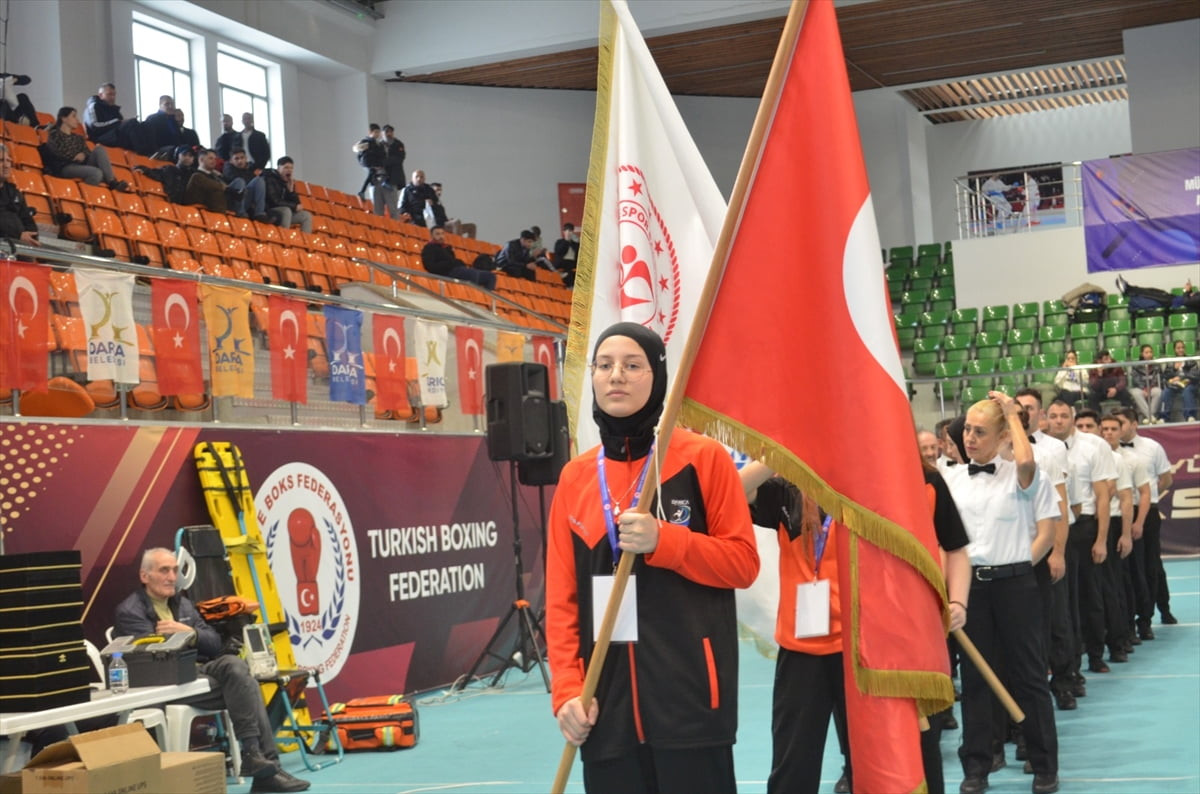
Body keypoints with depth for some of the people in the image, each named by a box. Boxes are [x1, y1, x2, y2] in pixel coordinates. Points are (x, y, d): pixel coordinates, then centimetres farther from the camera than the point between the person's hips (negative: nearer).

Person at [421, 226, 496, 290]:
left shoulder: (447, 247, 30)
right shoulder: (429, 248, 6)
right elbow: (430, 267, -10)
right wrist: (451, 263, -12)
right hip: (448, 273, -9)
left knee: (491, 276, 0)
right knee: (474, 273, -37)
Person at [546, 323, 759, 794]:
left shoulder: (703, 458, -1)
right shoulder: (575, 477, 9)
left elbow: (743, 563, -2)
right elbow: (561, 596, 8)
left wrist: (662, 541, -16)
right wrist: (567, 688, -3)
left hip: (689, 694, -3)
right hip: (606, 700, 3)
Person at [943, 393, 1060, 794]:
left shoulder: (1021, 475, -3)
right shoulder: (951, 478, 7)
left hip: (1014, 584, -3)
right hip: (968, 584, 3)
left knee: (1027, 674, 3)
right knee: (973, 676, 7)